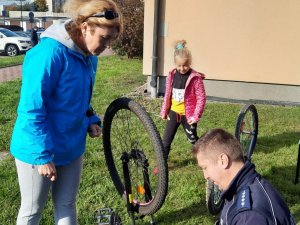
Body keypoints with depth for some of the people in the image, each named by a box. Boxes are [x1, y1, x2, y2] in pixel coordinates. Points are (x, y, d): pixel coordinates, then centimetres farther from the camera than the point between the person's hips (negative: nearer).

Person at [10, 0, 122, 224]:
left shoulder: (89, 56, 0)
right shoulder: (50, 53, -25)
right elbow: (31, 110, -24)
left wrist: (91, 120, -1)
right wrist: (43, 155, -22)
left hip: (71, 147, 7)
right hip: (38, 150, -6)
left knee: (66, 206, 18)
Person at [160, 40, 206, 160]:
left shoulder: (195, 78, -16)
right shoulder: (171, 76, -2)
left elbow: (201, 98, -15)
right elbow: (167, 95, 7)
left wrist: (196, 116, -17)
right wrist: (164, 111, 9)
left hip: (188, 115, -4)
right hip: (173, 113, 4)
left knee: (193, 140, 15)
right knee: (166, 140, 4)